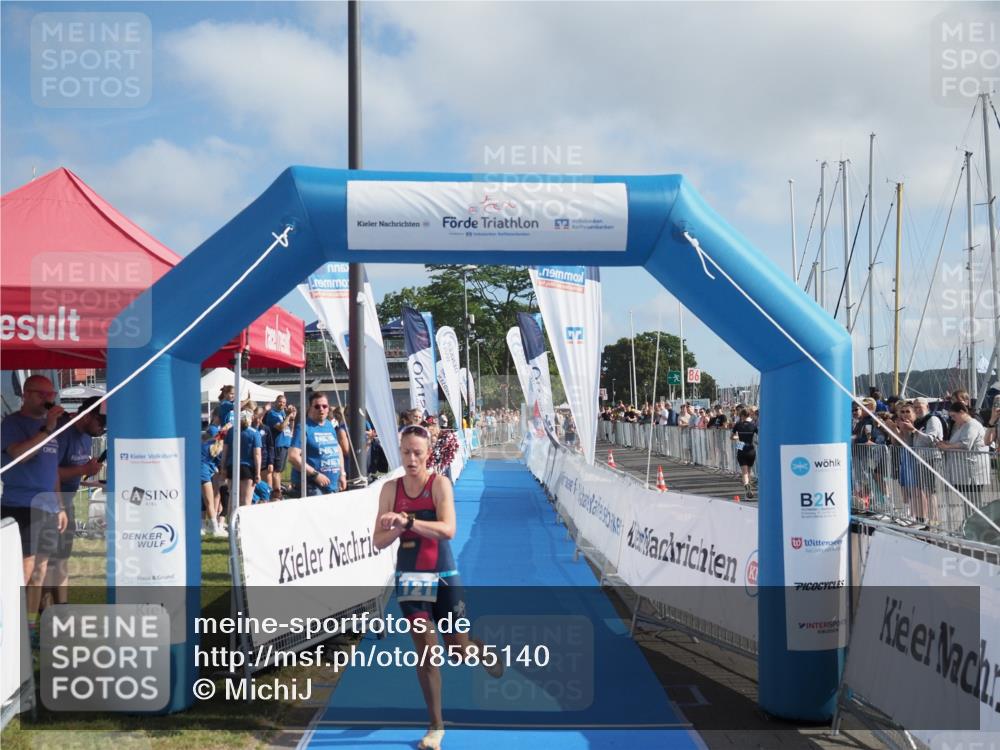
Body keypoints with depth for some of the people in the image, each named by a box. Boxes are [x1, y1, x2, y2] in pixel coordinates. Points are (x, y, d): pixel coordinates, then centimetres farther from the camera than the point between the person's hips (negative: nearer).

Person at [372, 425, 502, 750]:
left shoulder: (439, 483, -11)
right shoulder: (390, 488, -2)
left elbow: (448, 530, -25)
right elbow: (379, 541, -2)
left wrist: (408, 520, -34)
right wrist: (399, 528, -22)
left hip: (444, 577, -2)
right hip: (410, 579, 2)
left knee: (460, 651, 8)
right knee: (425, 654, 2)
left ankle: (482, 651, 46)